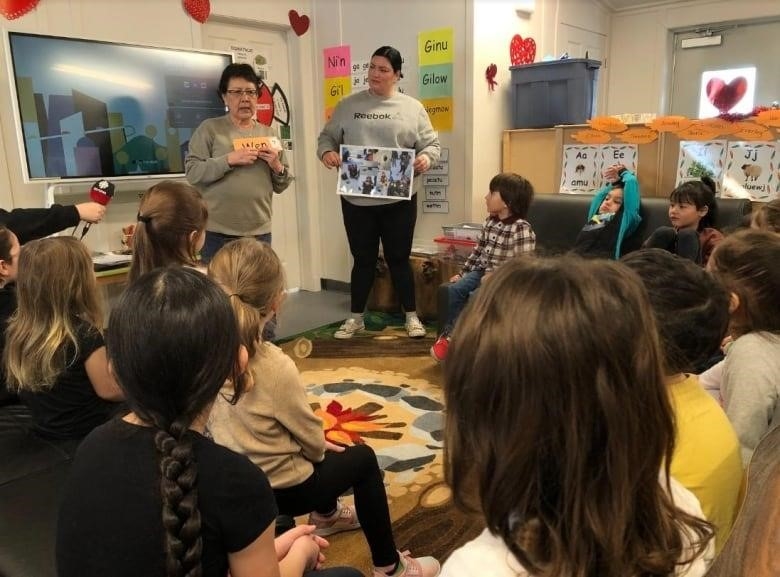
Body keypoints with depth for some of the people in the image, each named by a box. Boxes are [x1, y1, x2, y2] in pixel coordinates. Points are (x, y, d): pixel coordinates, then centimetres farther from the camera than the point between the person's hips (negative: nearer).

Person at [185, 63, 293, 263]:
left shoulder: (268, 133, 12)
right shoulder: (209, 128, 1)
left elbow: (281, 186, 14)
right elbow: (193, 173, -8)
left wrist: (277, 166, -7)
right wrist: (229, 160, -19)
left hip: (260, 232, 4)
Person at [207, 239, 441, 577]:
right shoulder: (274, 367, -31)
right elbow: (310, 437, -15)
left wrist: (318, 446, 10)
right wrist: (319, 448, 10)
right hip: (280, 489, -7)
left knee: (322, 452, 29)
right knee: (363, 458, 14)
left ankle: (326, 515, 54)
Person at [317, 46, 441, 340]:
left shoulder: (412, 108, 4)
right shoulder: (349, 105, 7)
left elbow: (432, 144, 5)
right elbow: (327, 136, 10)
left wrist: (426, 157, -17)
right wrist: (326, 151, -13)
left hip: (398, 200, -1)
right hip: (356, 199, 1)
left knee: (399, 258, 8)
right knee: (363, 259, 10)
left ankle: (411, 316, 22)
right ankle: (355, 318, 24)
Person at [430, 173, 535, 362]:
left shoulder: (521, 229, -17)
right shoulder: (490, 221, 7)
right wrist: (462, 273, 11)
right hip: (482, 271, 7)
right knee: (455, 289, -14)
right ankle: (449, 333, -2)